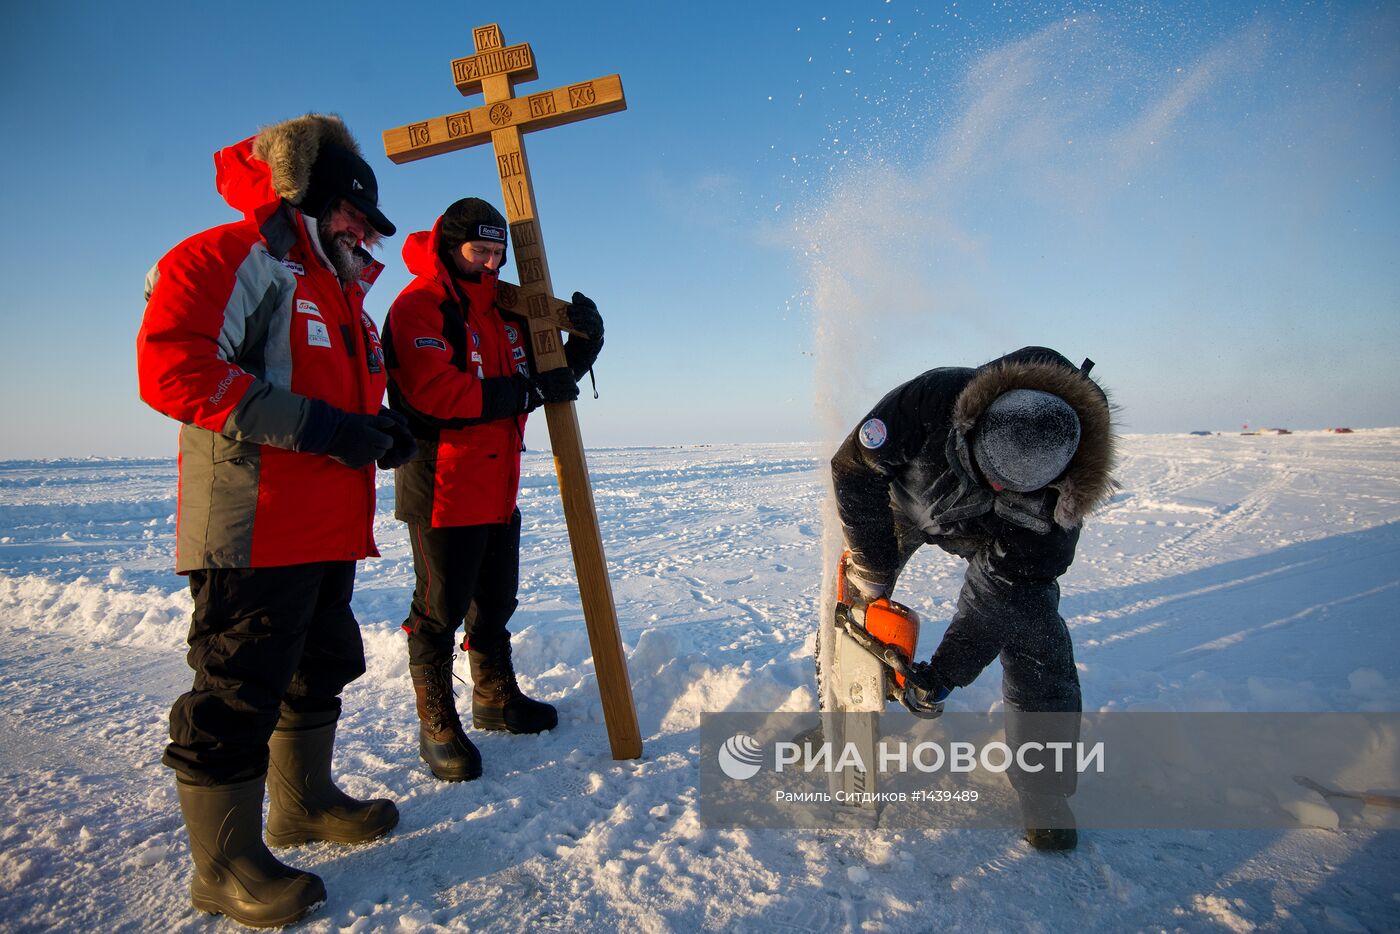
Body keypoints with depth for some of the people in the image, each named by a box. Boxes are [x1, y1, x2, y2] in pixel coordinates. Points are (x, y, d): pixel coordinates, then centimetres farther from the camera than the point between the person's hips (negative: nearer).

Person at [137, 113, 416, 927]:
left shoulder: (339, 290, 21)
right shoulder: (233, 258, -9)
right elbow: (175, 367, -22)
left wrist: (385, 427, 9)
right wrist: (321, 425, -24)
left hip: (327, 531, 10)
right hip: (254, 530, -10)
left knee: (320, 670, 19)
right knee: (239, 690, 0)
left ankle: (305, 802, 37)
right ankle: (226, 865, 16)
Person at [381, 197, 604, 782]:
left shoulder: (504, 312, 17)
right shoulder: (419, 306, -9)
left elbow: (547, 378, 17)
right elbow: (436, 394, -23)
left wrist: (583, 343, -3)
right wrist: (528, 391, -22)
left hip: (499, 489, 8)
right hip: (441, 487, -8)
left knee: (496, 602, 18)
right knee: (440, 609, 2)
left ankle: (496, 699, 36)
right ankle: (437, 727, 16)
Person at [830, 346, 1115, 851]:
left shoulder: (1059, 490, -36)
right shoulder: (934, 398, -42)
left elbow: (1008, 586, -28)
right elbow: (854, 468, -30)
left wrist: (946, 671, -27)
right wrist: (873, 573, -25)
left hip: (998, 535, 0)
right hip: (907, 496, 1)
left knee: (1032, 628, -12)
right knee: (851, 601, 2)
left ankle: (1045, 794, 4)